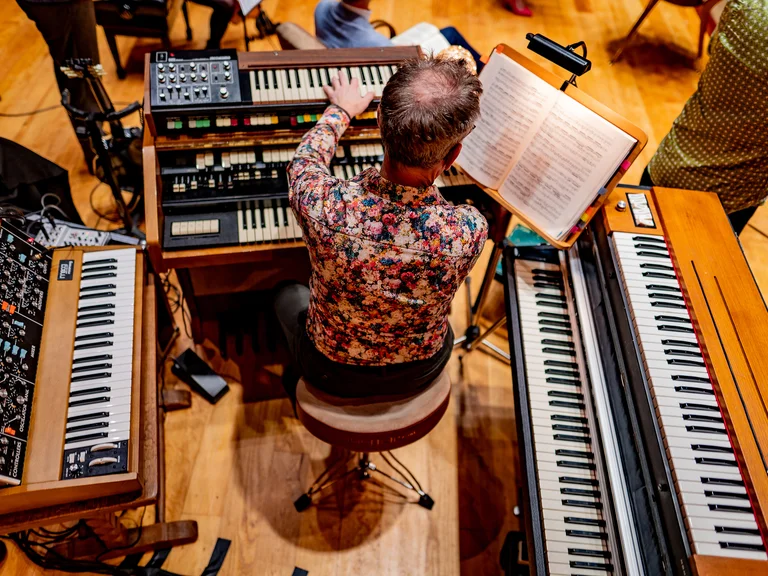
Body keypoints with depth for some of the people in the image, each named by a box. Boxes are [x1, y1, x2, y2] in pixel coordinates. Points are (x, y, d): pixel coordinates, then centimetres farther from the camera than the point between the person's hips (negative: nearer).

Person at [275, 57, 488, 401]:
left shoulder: (324, 206, -37)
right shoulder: (470, 230, -34)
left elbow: (307, 158, -10)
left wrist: (340, 111, 10)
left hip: (334, 374, -1)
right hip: (421, 373, 2)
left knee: (288, 296, 31)